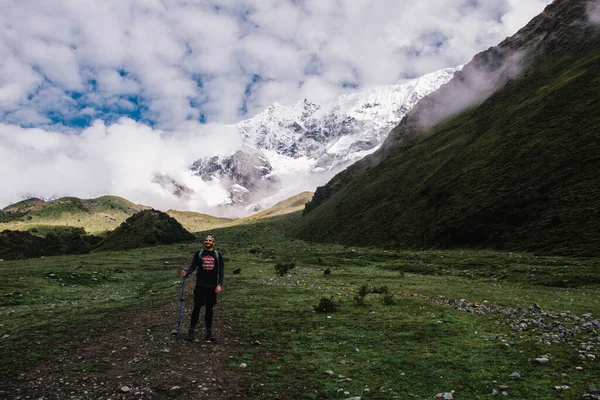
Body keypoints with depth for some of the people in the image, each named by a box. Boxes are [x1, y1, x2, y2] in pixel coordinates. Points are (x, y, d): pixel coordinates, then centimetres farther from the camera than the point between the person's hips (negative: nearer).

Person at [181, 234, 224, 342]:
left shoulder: (218, 255, 5)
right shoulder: (199, 254, 6)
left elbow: (221, 271, 1)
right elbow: (193, 266, -2)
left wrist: (219, 285, -8)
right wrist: (186, 273, -23)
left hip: (212, 286, 1)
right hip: (200, 285, 0)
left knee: (209, 309, 8)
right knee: (197, 308, -2)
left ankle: (209, 332, 16)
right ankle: (191, 331, 4)